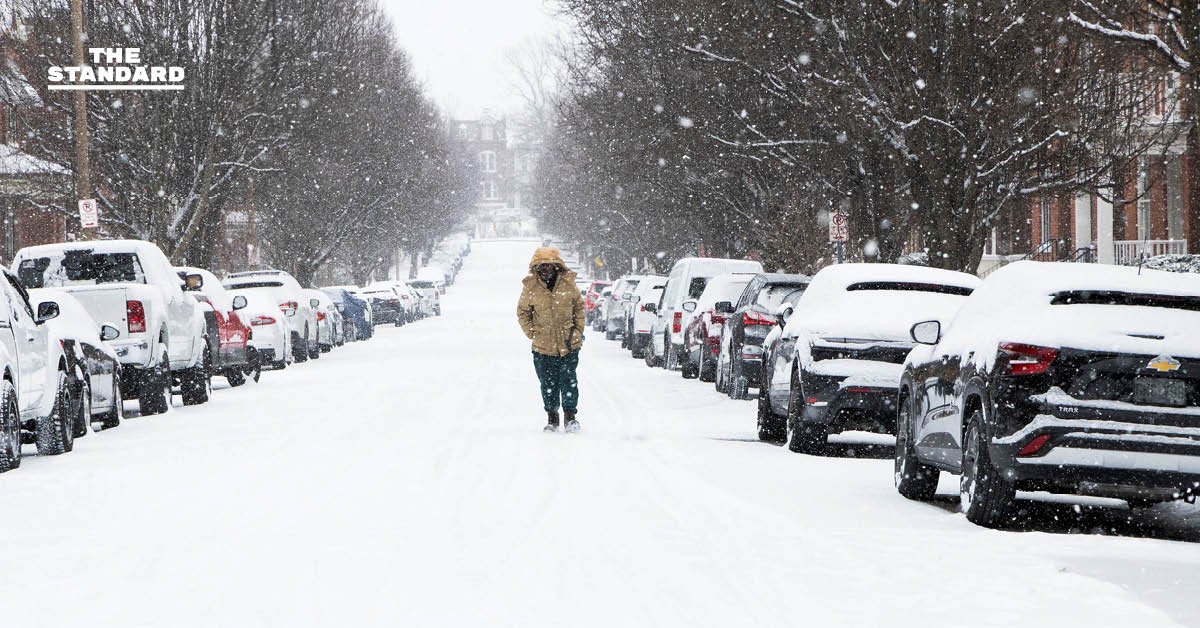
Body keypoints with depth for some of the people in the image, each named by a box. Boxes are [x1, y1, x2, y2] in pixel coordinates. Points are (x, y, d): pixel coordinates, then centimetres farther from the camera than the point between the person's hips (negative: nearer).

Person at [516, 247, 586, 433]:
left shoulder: (568, 284, -4)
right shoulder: (530, 287, -5)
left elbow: (579, 306, 10)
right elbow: (523, 312, 7)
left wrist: (578, 329, 4)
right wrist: (532, 333, 0)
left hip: (569, 343, 0)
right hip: (543, 346, 1)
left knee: (568, 380, -1)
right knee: (548, 382, 8)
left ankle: (570, 414, 12)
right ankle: (552, 417, 22)